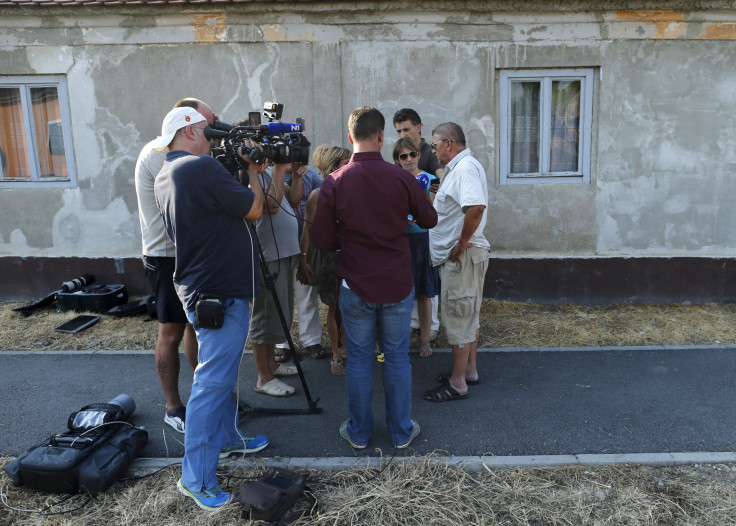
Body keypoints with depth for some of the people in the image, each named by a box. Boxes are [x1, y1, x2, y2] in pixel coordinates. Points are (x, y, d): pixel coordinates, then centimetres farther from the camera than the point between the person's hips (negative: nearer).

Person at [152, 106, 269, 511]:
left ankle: (226, 439, 38)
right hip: (220, 293, -10)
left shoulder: (165, 176, 11)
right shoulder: (202, 167, -19)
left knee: (222, 373, 22)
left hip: (202, 289, 10)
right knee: (212, 382, -3)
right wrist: (253, 169, 4)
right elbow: (254, 209, -12)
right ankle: (196, 479, 8)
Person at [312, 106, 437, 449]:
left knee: (359, 359, 13)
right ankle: (401, 431, 26)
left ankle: (359, 432, 26)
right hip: (398, 285, 1)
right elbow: (429, 220, 6)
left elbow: (322, 241, -6)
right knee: (397, 357, 13)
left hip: (355, 286, 0)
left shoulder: (334, 182, -10)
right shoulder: (401, 178, -9)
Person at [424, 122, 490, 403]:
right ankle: (469, 370, 32)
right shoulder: (457, 167, 16)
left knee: (457, 318, -2)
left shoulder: (466, 167, -18)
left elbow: (476, 208, -33)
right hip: (458, 255, 11)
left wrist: (461, 245, -25)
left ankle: (457, 384, 8)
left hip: (462, 256, -11)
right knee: (468, 315, 18)